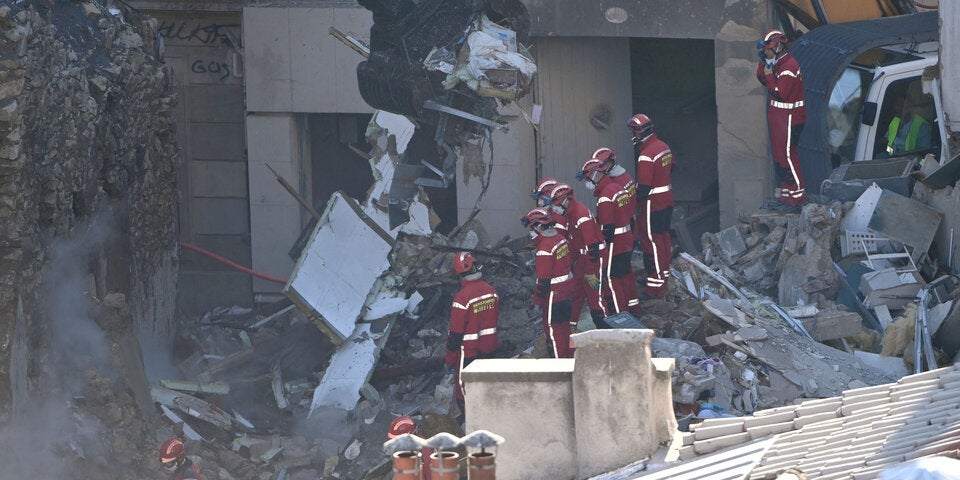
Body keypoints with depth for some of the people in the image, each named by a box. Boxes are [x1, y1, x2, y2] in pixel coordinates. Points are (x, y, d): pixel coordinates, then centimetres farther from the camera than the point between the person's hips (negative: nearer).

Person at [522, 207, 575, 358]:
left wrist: (538, 301, -12)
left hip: (554, 296, -9)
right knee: (564, 327, 20)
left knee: (553, 330, 3)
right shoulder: (561, 239, 3)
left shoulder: (544, 250, -23)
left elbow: (544, 280, -22)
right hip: (568, 291, 9)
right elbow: (570, 262, 14)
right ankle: (569, 358, 31)